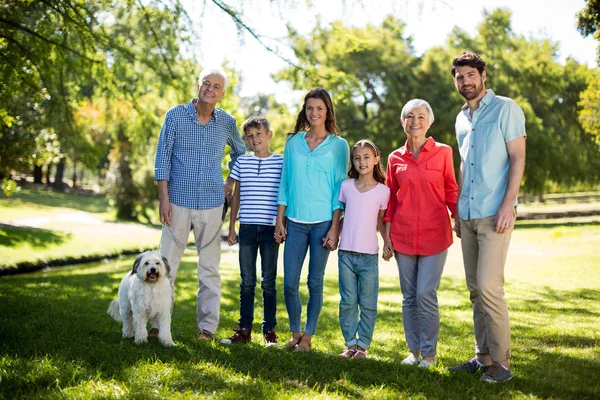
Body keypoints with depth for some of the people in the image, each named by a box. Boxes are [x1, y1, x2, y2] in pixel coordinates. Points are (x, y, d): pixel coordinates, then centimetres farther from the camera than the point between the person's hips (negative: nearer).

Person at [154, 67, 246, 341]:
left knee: (209, 267, 6)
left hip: (211, 205, 1)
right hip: (178, 202, -1)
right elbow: (162, 159, -2)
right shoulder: (175, 115, -2)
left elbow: (240, 151, 23)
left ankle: (207, 326, 14)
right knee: (166, 264, 2)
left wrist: (231, 181, 12)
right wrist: (163, 198, -8)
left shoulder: (227, 122, 4)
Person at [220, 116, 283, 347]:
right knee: (247, 282, 7)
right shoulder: (242, 162, 8)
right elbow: (236, 196, 13)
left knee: (269, 282, 4)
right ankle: (244, 329, 15)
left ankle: (270, 330, 12)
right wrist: (231, 227, 10)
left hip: (270, 228, -2)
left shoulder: (281, 162, 2)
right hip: (247, 228, 2)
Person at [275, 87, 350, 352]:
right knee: (290, 282, 0)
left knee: (315, 282, 4)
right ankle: (295, 333, 19)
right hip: (295, 221, 3)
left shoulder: (338, 145, 1)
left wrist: (335, 228, -7)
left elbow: (340, 188, -1)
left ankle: (308, 336, 16)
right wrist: (279, 221, 6)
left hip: (323, 222, -2)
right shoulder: (293, 142, 9)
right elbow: (285, 183, 11)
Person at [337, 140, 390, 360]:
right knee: (348, 302, 7)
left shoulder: (383, 191, -1)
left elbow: (381, 221, 7)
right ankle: (350, 344, 16)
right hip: (346, 253, 2)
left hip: (369, 255, -2)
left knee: (368, 303, 4)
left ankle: (363, 345, 14)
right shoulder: (346, 186, 5)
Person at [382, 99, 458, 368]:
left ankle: (429, 353, 8)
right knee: (409, 296, 8)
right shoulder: (395, 158, 8)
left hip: (434, 235, -3)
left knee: (426, 294, -7)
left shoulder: (443, 152, 1)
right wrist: (386, 238, 7)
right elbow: (391, 201, 10)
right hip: (403, 236, 3)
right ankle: (413, 350, 21)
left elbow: (451, 192, 4)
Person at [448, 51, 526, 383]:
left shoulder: (505, 109, -2)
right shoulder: (461, 119, 17)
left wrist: (508, 203, -17)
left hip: (494, 214, -7)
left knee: (488, 285, -12)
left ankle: (501, 362, -3)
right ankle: (483, 356, 15)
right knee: (475, 289, 8)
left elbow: (518, 158, -8)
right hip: (468, 215, 7)